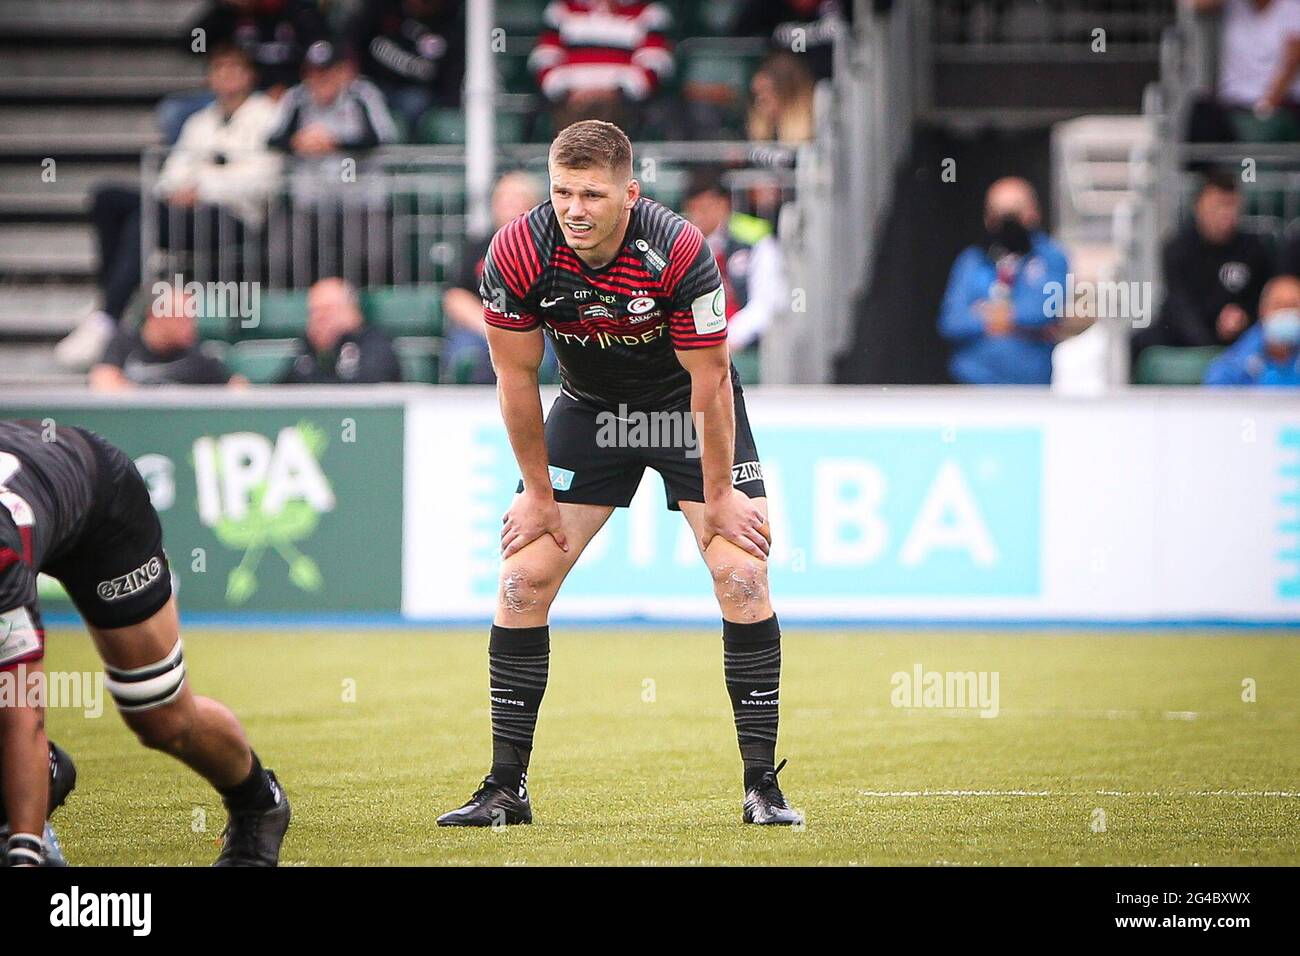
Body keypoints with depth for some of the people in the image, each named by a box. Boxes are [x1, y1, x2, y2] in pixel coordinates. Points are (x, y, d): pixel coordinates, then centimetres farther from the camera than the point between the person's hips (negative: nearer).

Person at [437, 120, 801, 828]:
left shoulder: (680, 250, -32)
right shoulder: (516, 254, -25)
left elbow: (709, 382, -21)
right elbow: (516, 379, -11)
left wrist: (717, 496, -15)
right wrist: (538, 491, -6)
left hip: (687, 407, -2)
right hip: (590, 408, 2)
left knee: (742, 575, -14)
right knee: (522, 579, -6)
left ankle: (762, 787, -7)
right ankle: (505, 789, 3)